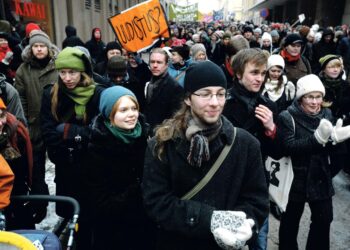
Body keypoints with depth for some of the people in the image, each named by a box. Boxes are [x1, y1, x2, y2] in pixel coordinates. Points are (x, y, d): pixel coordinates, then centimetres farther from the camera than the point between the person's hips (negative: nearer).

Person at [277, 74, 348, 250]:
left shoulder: (326, 114, 2)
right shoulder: (287, 117, -12)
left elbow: (333, 149, 1)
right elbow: (288, 147, -22)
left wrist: (335, 138, -22)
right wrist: (317, 138, -33)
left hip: (320, 178, 4)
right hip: (296, 178, -4)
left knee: (324, 219, 12)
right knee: (291, 220, 12)